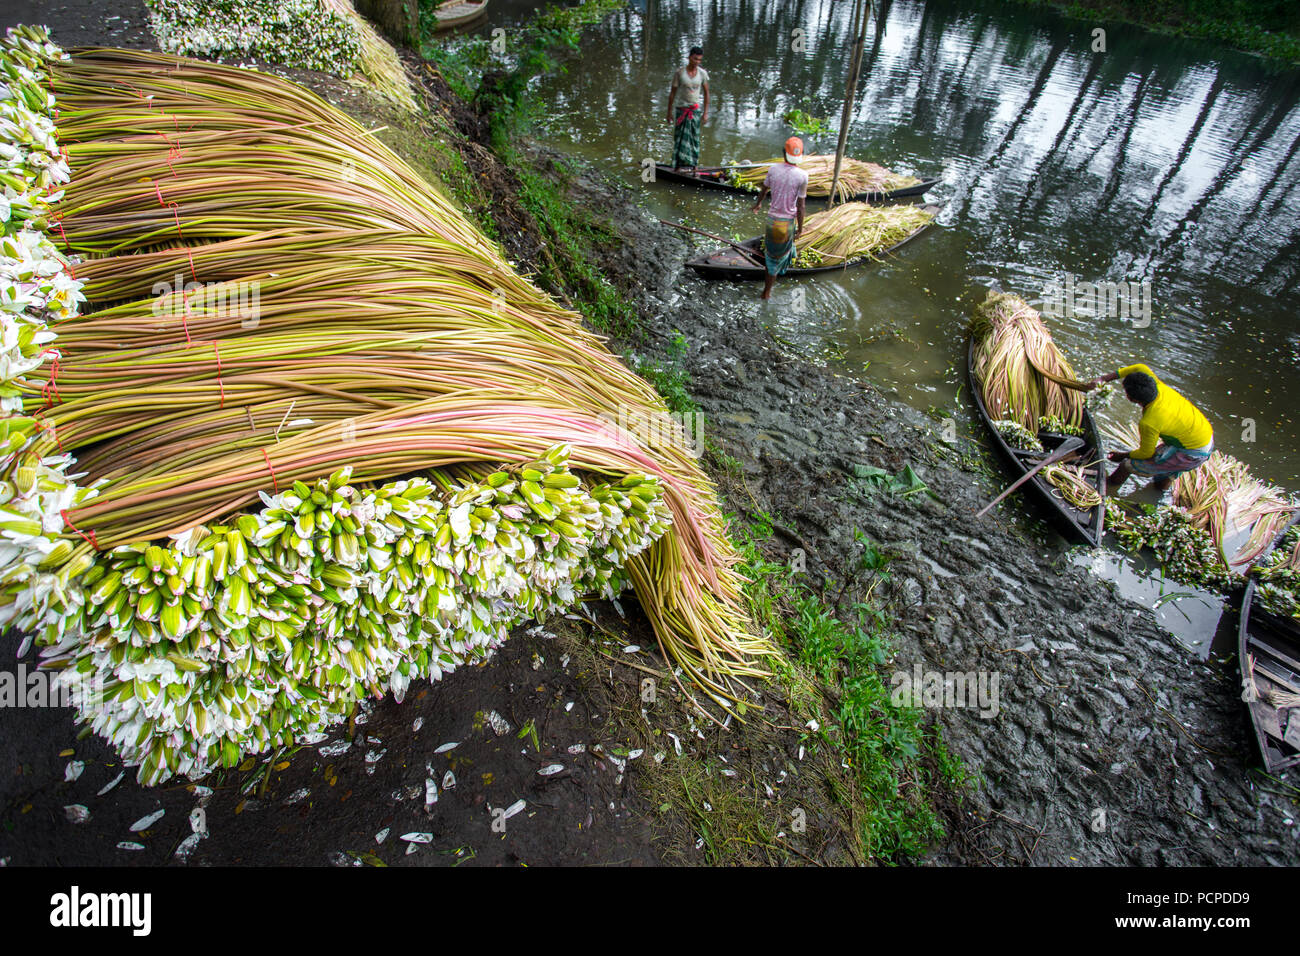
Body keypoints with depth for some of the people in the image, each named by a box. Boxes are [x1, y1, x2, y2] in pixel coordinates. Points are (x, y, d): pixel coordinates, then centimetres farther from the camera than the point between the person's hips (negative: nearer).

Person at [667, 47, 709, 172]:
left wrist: (705, 113, 3)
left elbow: (706, 93, 8)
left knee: (694, 137, 3)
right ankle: (682, 163, -1)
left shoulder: (702, 73, 0)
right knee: (682, 136, -5)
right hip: (682, 108, -2)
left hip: (696, 109, 2)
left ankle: (692, 164, 11)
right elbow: (672, 92, -1)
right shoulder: (680, 72, -6)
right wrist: (669, 112, -1)